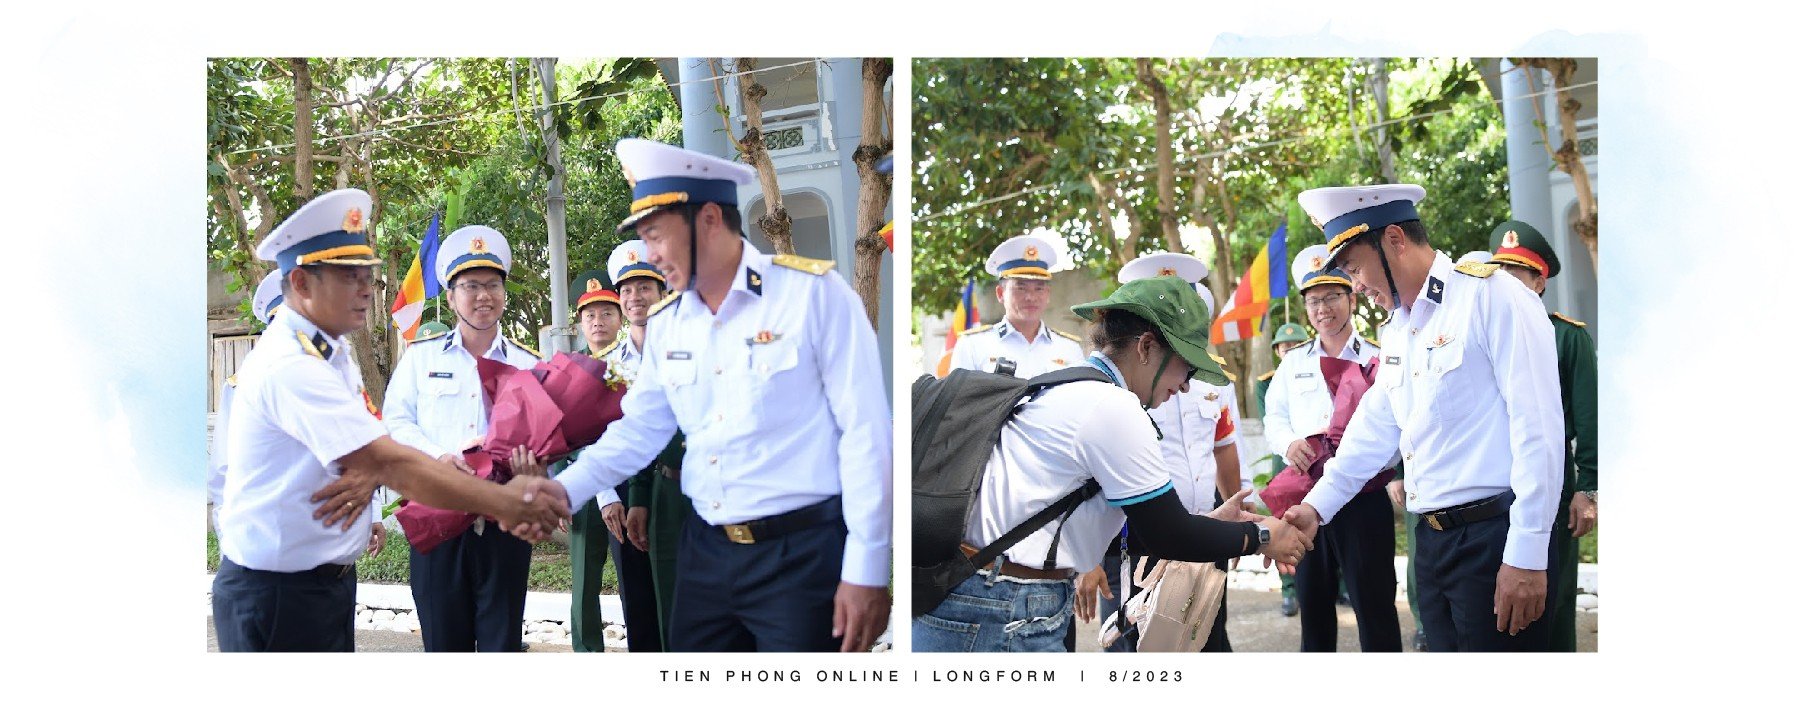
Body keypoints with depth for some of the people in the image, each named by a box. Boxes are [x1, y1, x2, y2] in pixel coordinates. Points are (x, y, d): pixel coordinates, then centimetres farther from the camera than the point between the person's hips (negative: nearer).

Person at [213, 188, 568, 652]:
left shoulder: (331, 353, 11)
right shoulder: (291, 366, -22)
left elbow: (374, 454, 12)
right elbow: (394, 464, -26)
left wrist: (371, 474, -11)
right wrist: (507, 503, -23)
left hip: (328, 578, 9)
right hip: (278, 593, -9)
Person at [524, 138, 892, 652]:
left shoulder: (813, 292, -10)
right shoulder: (665, 322, 9)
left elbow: (865, 433, -11)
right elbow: (638, 432, 16)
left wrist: (866, 572, -13)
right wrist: (562, 492, -1)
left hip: (802, 553, -6)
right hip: (706, 552, 6)